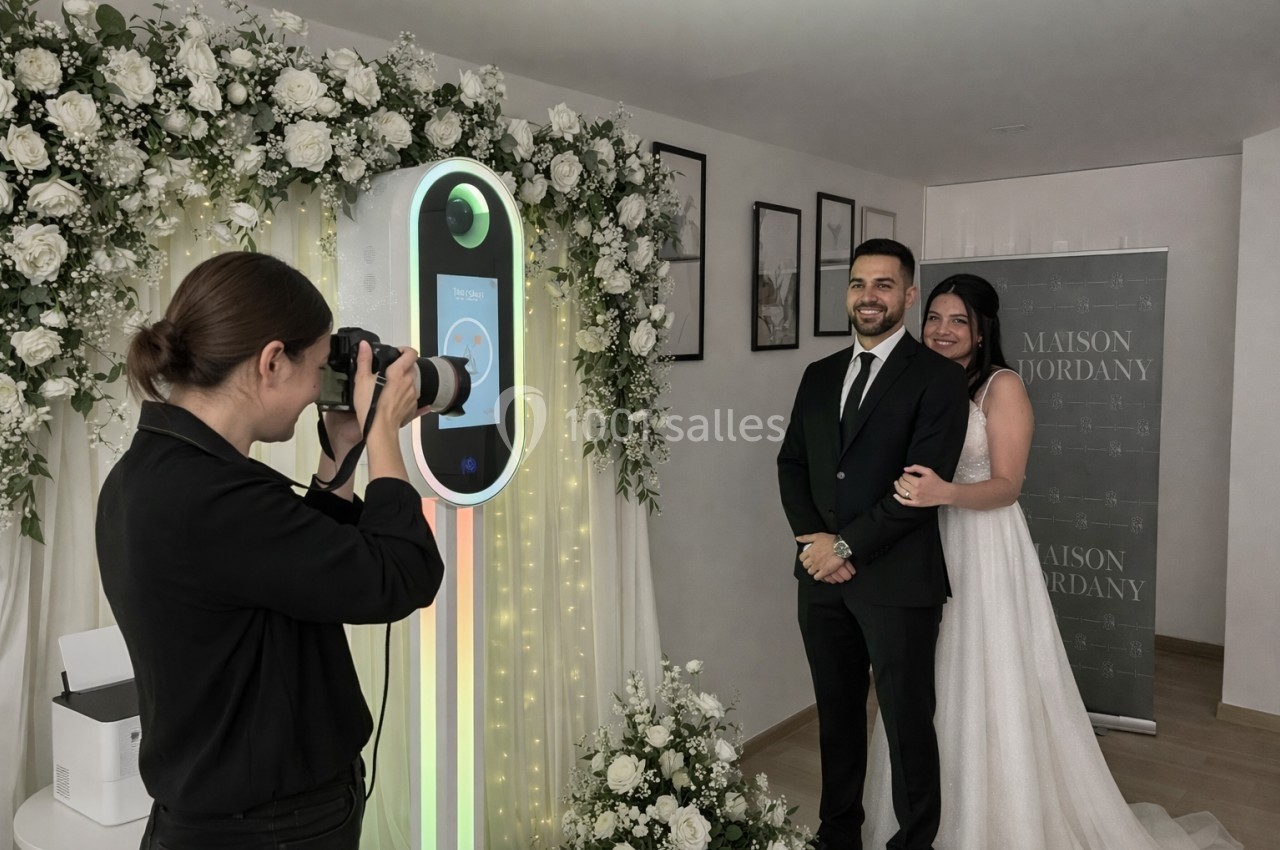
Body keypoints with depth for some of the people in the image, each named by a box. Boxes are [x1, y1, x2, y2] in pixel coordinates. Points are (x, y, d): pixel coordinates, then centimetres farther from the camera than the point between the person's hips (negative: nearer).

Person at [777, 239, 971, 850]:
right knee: (836, 715, 18)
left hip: (898, 580, -5)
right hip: (822, 575, 6)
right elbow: (791, 464, 10)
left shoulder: (939, 378, -7)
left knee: (907, 722, 7)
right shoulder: (819, 375, 12)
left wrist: (847, 546, -14)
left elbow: (923, 483, -15)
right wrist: (813, 538, -6)